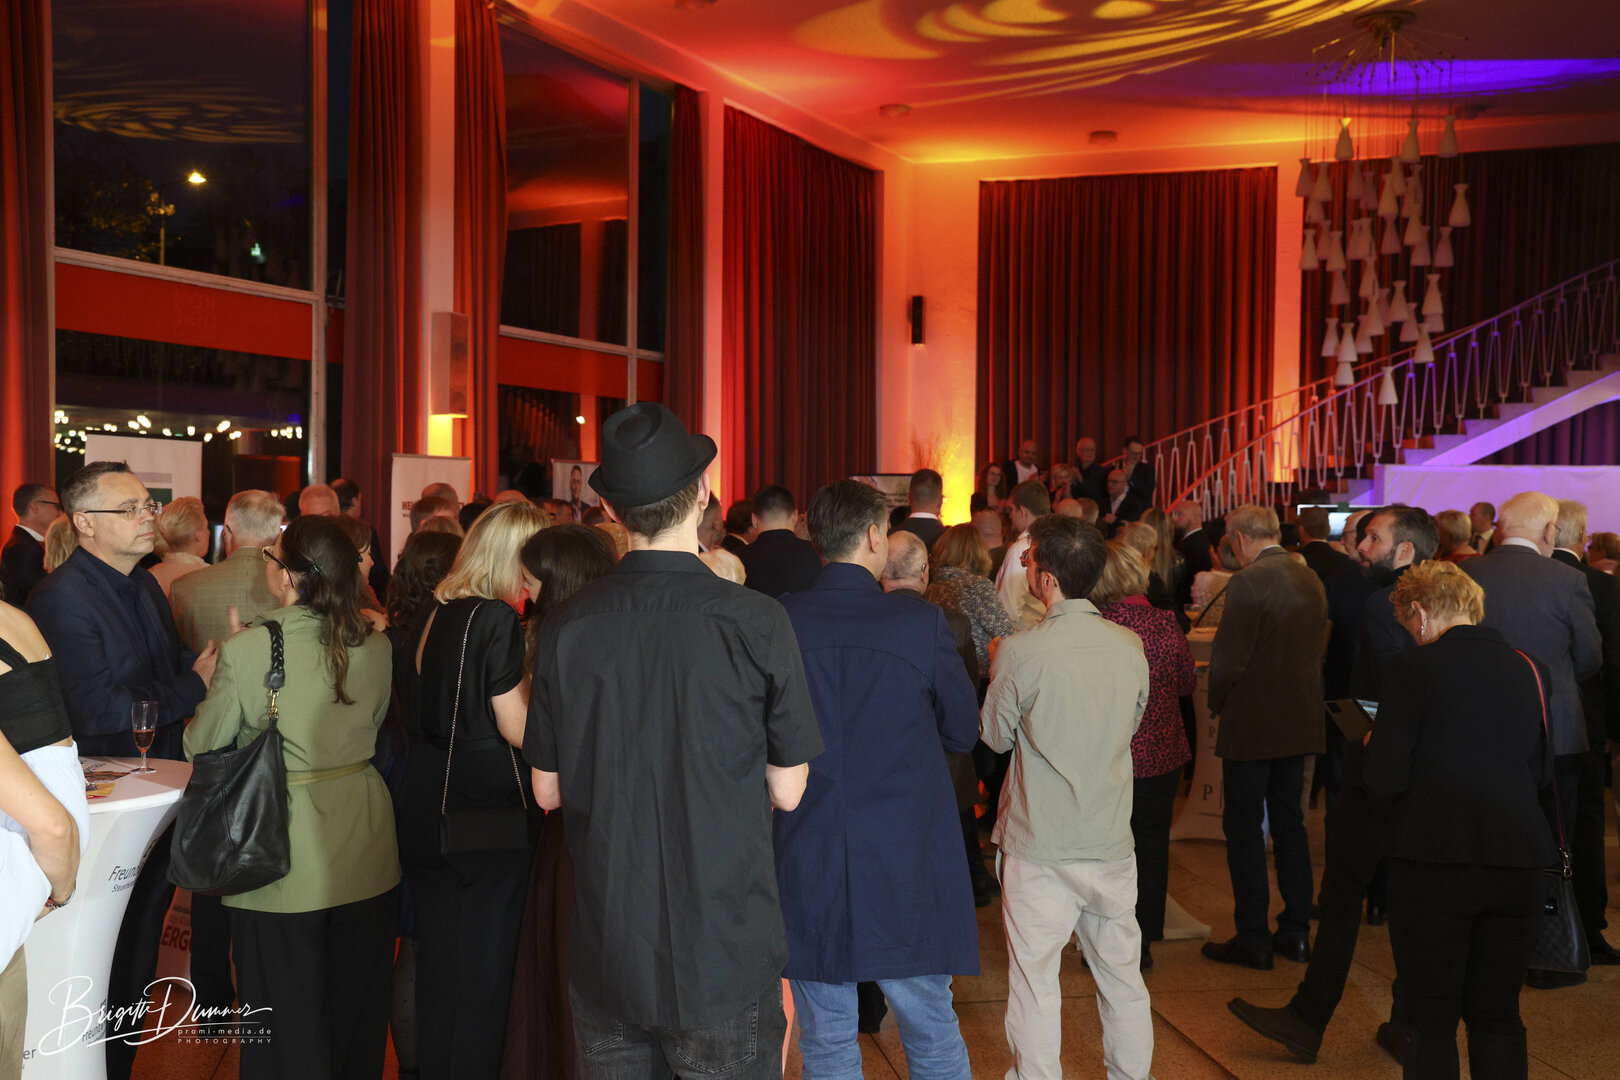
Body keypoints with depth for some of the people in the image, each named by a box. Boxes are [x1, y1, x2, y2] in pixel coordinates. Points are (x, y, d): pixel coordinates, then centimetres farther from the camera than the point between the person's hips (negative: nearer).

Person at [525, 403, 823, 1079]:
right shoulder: (757, 623, -16)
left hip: (605, 961, 3)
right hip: (725, 960, -3)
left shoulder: (565, 630, -7)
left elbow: (550, 791, 4)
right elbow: (786, 792, -7)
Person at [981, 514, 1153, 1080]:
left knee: (1034, 979, 8)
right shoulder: (1130, 646, -4)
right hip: (1112, 841, 4)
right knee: (1122, 975, 18)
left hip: (1040, 850, -4)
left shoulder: (1019, 653, -17)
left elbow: (996, 736, -2)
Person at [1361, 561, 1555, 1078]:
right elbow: (1539, 773, 15)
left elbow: (1385, 780, -11)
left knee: (1432, 1022, 6)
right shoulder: (1532, 670, 6)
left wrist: (1375, 744, 8)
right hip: (1518, 862, 5)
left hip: (1435, 864, -5)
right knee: (1499, 1018, 16)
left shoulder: (1412, 669, -10)